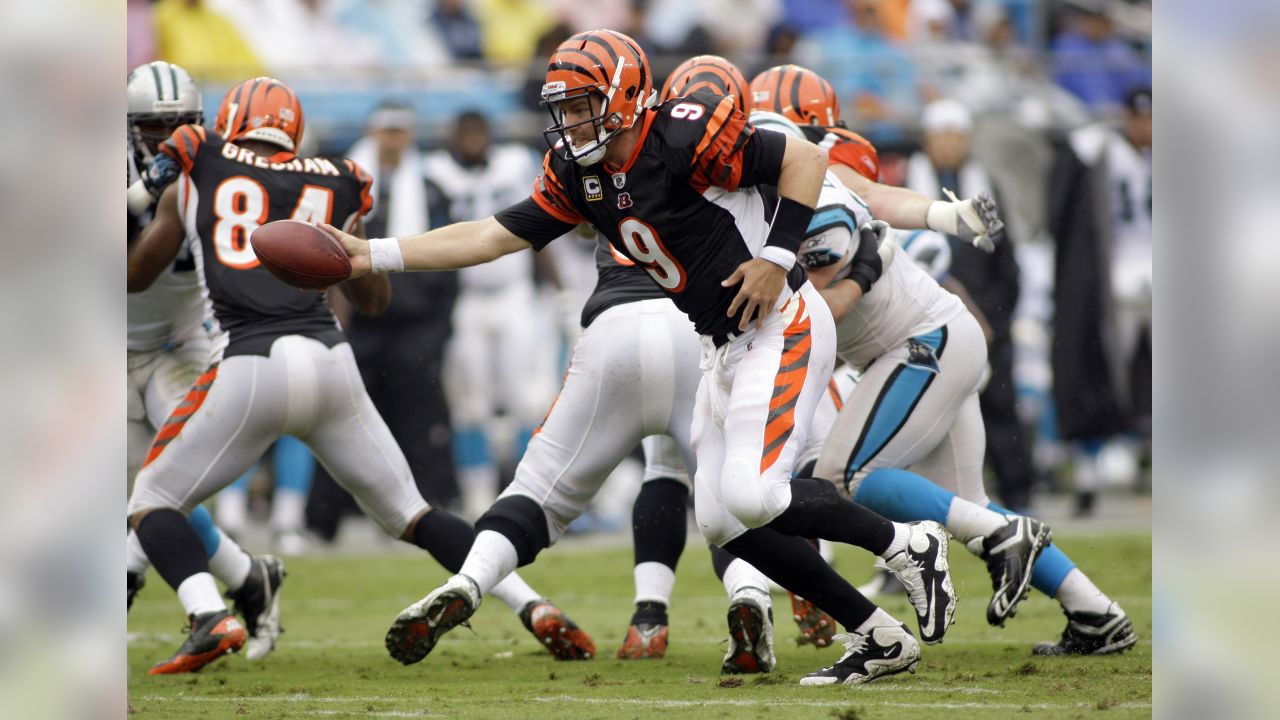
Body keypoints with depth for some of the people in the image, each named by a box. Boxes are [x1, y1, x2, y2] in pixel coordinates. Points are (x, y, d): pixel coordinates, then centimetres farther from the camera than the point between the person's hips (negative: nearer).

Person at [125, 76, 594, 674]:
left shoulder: (192, 183, 14)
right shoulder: (331, 186, 20)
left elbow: (133, 277, 26)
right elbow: (375, 299, 29)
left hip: (250, 370, -3)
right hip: (330, 362, 3)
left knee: (152, 502, 10)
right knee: (408, 512, 16)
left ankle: (210, 618, -17)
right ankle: (534, 608, 2)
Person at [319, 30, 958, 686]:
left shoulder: (682, 138, -20)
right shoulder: (578, 174, 4)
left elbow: (805, 159, -16)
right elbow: (494, 237, 5)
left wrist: (776, 257, -21)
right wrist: (374, 256, -1)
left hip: (781, 327, -9)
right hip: (724, 347, 9)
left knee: (750, 494, -22)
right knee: (722, 520, 4)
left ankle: (910, 546, -3)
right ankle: (877, 637, 8)